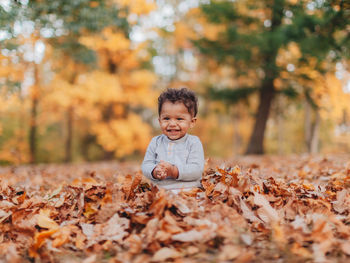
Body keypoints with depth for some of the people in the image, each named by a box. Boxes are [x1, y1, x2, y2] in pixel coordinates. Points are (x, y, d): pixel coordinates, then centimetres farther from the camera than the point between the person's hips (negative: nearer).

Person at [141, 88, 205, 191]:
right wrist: (155, 172, -13)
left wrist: (174, 171, -18)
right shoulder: (156, 142, 14)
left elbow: (197, 169, -6)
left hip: (187, 190, -2)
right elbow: (146, 165, 9)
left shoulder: (193, 143, 4)